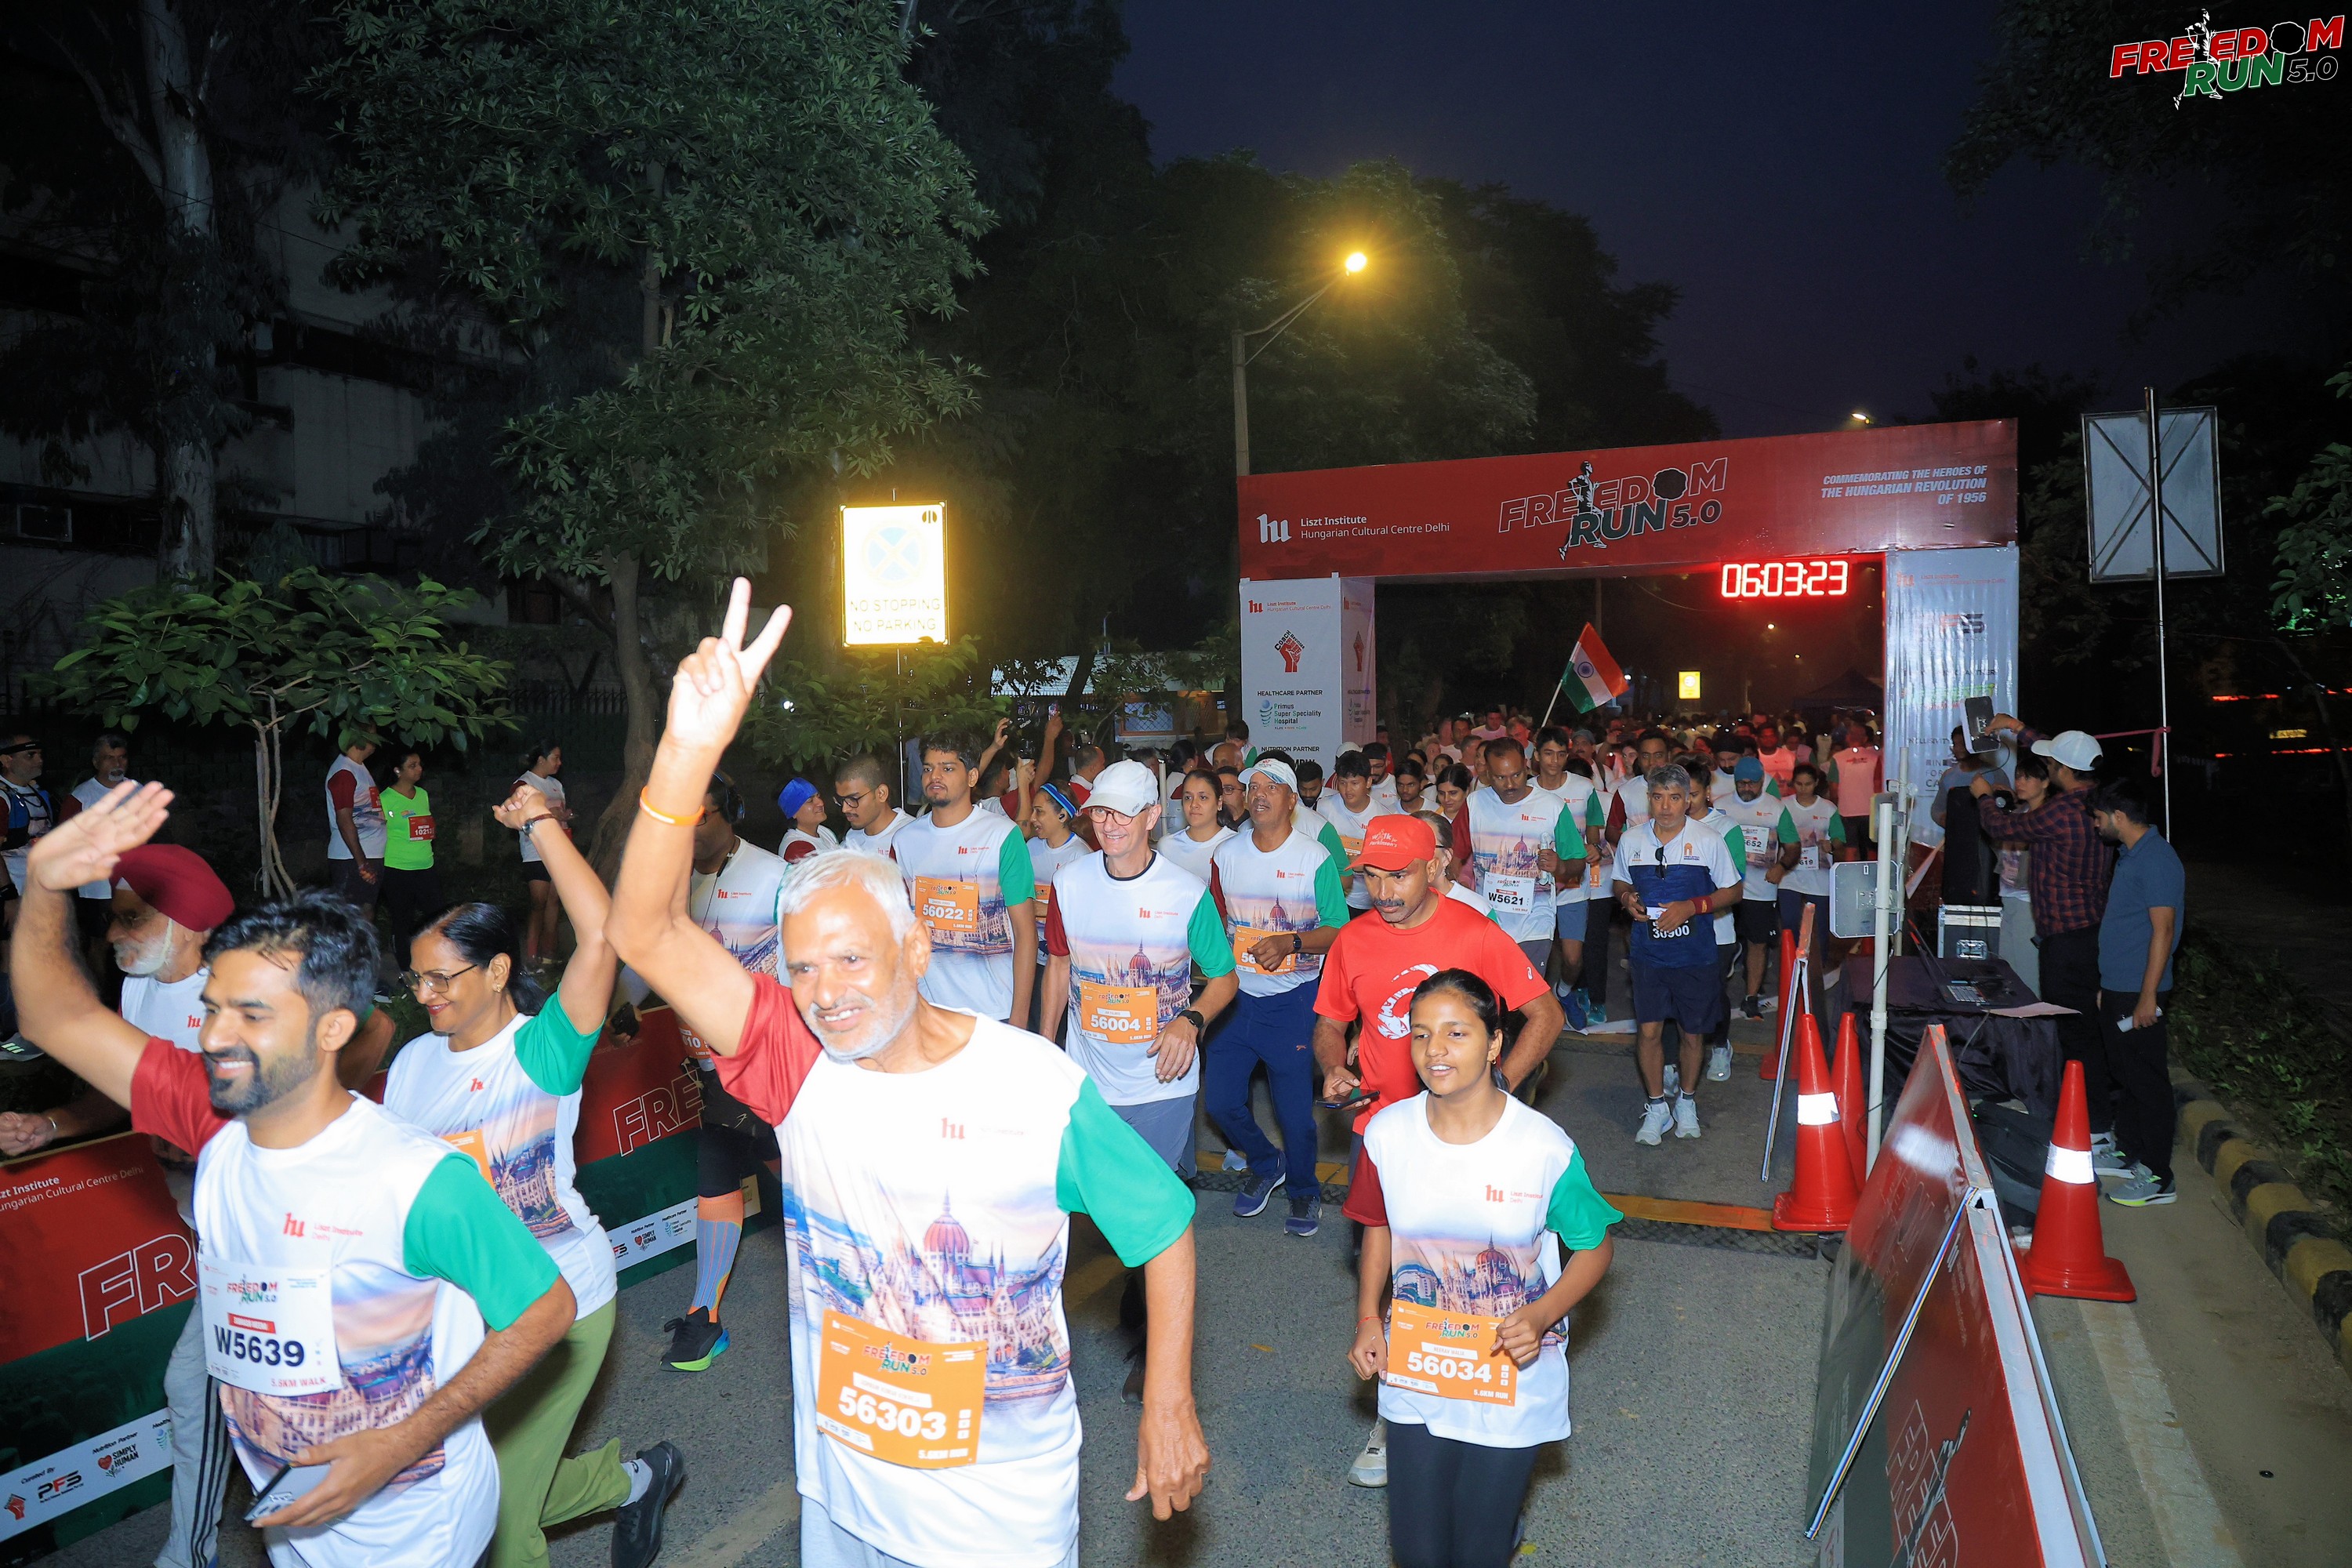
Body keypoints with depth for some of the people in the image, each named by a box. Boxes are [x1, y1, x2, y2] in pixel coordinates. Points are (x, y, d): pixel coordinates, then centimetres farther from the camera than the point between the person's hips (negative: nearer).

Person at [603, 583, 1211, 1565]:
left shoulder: (1041, 1087, -19)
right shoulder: (802, 1064, -13)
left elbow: (1164, 1227, -8)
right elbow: (646, 934, -23)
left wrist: (1169, 1402, -12)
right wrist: (689, 750, -35)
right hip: (843, 1484, 3)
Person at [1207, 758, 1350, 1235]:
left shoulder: (1316, 859, -9)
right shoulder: (1226, 854, 2)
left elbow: (1338, 931, -7)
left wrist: (1291, 943, -22)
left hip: (1293, 999, -4)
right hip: (1237, 995, 4)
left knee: (1294, 1106, 1)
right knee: (1219, 1100, 5)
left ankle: (1304, 1189, 29)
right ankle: (1265, 1165, 34)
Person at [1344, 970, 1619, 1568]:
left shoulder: (1545, 1148, -19)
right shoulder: (1387, 1133, -11)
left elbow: (1595, 1248, -6)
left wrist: (1540, 1317, -20)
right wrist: (1368, 1318, -4)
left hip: (1511, 1376, -2)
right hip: (1414, 1374, 2)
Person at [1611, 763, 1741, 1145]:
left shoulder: (1708, 841, -7)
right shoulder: (1631, 840, 0)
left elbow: (1733, 891, 0)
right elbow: (1619, 882, 16)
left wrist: (1692, 906, -16)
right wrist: (1627, 898, -8)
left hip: (1695, 954, -1)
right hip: (1647, 952, 1)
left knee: (1693, 1033, 11)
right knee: (1649, 1030, 0)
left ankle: (1686, 1102, 33)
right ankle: (1656, 1106, 19)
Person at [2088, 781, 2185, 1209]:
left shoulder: (2157, 861, -18)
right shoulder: (2130, 855, 12)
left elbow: (2163, 931, -21)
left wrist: (2148, 996, -22)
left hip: (2138, 993, -10)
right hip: (2115, 988, 10)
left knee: (2147, 1081, -3)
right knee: (2124, 1074, 18)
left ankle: (2157, 1177, 4)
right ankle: (2129, 1152, 29)